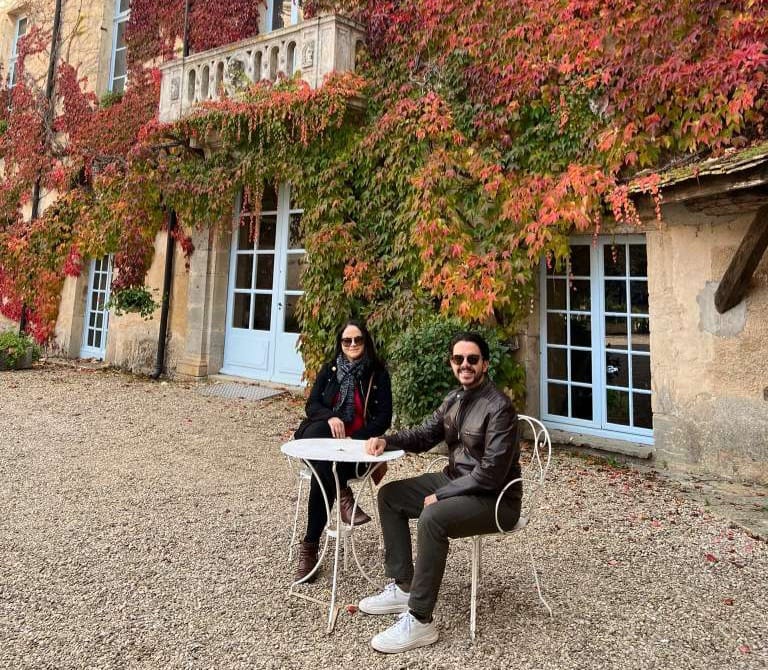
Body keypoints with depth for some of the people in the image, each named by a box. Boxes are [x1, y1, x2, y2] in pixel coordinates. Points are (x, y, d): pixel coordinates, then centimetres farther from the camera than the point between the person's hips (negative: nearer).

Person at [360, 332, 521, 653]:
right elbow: (425, 435, 14)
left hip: (495, 498, -9)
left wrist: (441, 495, -21)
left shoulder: (499, 407, -22)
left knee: (432, 518, -34)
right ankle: (402, 588, 12)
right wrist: (386, 440, -4)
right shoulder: (455, 398, 6)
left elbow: (491, 472, -26)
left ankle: (419, 621, -20)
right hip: (455, 481, 10)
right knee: (390, 495, 8)